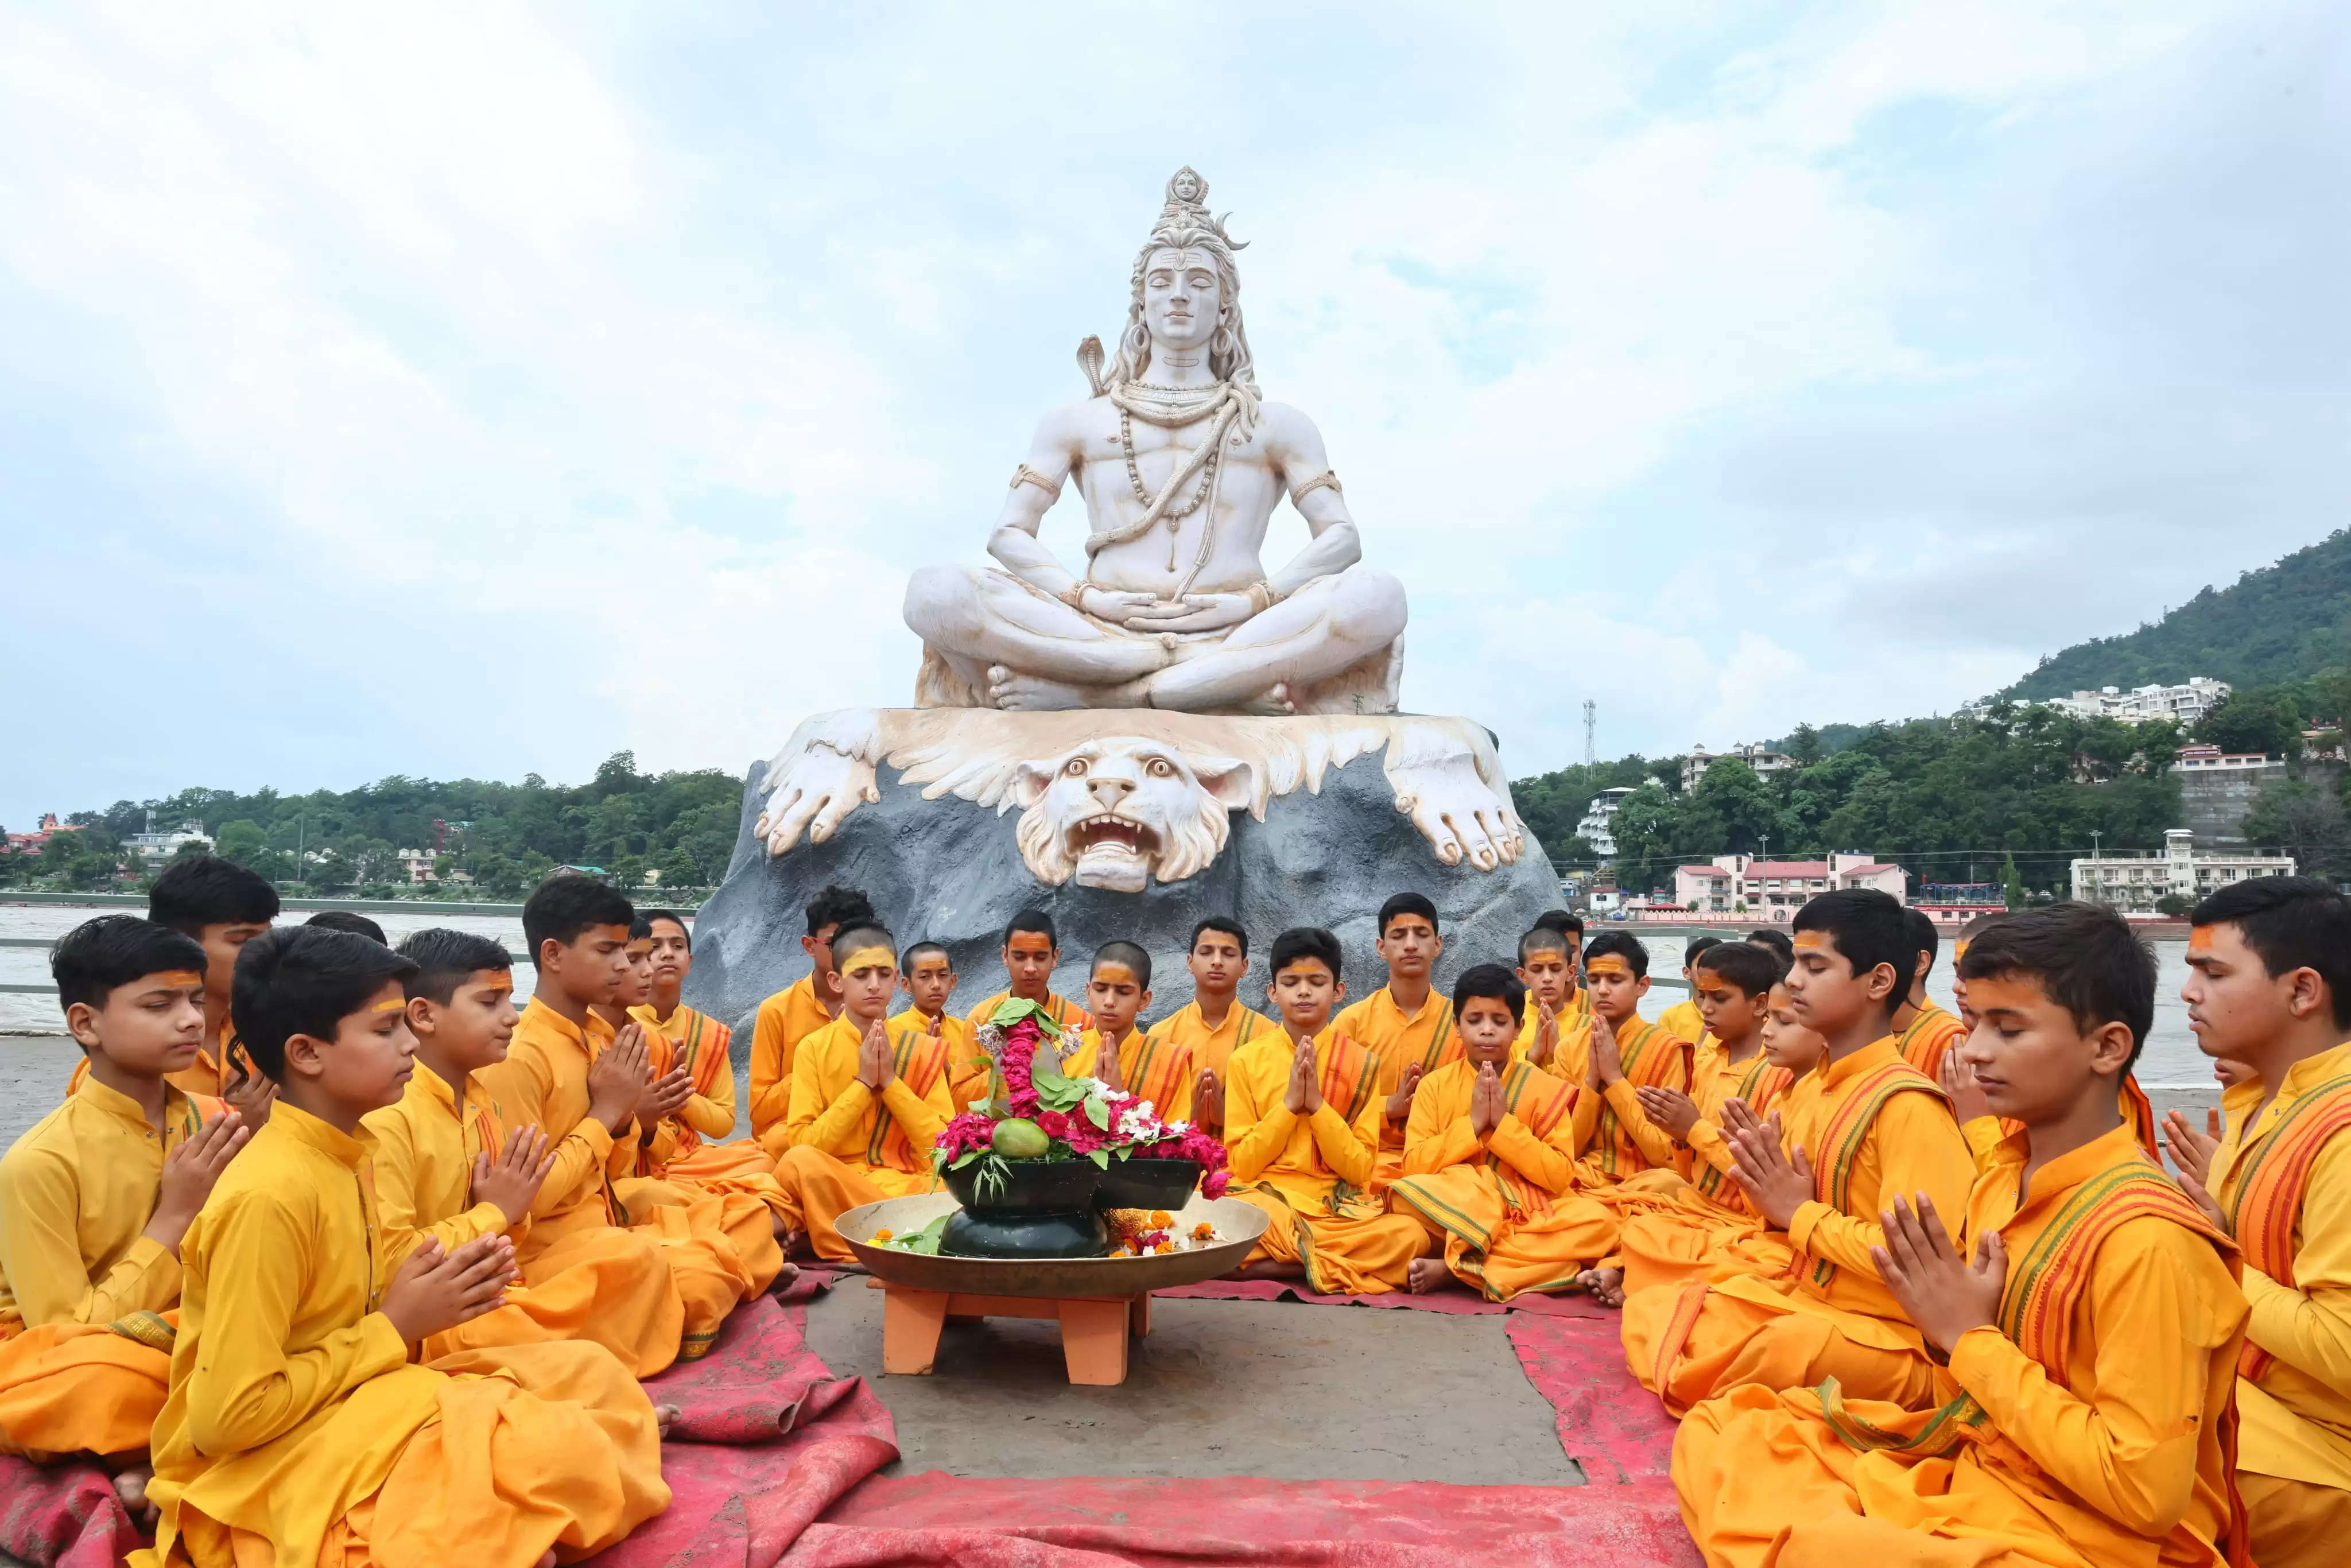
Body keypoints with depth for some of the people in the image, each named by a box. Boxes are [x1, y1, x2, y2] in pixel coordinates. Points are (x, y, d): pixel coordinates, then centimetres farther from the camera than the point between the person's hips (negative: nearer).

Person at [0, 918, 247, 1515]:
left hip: (177, 1352, 4)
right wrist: (175, 1215, -22)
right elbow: (71, 1336, -18)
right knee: (114, 1378, -38)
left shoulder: (214, 1125, -5)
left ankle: (163, 1462, -13)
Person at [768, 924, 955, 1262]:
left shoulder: (922, 1049, 6)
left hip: (906, 1183, 1)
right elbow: (804, 1144, -6)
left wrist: (891, 1081, -8)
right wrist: (863, 1084, -12)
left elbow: (945, 1145, 0)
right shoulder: (814, 1048, 2)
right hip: (832, 1185, -1)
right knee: (798, 1161, -34)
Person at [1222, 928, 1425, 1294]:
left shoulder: (1360, 1062, 2)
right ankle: (1326, 1266, -16)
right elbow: (1241, 1165, -1)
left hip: (1337, 1208, 0)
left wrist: (1317, 1103, -13)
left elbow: (1360, 1169, -1)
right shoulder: (1246, 1060, 3)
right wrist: (1290, 1103, -12)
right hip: (1264, 1201, 0)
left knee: (1410, 1235, -30)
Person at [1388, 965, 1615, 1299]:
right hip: (1452, 1212, -1)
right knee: (1404, 1195, -32)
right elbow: (1414, 1167, -7)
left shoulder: (1543, 1086, 0)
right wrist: (1472, 1123, -16)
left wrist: (1503, 1123, -16)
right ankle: (1526, 1256, -21)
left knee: (1598, 1222, -29)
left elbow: (1560, 1176, -7)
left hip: (1528, 1212, 1)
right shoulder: (1435, 1084, 1)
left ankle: (1456, 1267, -26)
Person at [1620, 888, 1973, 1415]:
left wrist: (1801, 1214, -16)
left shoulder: (1908, 1104, -18)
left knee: (1785, 1350, -37)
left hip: (1885, 1328, -8)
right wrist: (1770, 1189, -5)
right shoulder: (1806, 1088, 8)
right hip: (1798, 1293, 8)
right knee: (1648, 1311, 1)